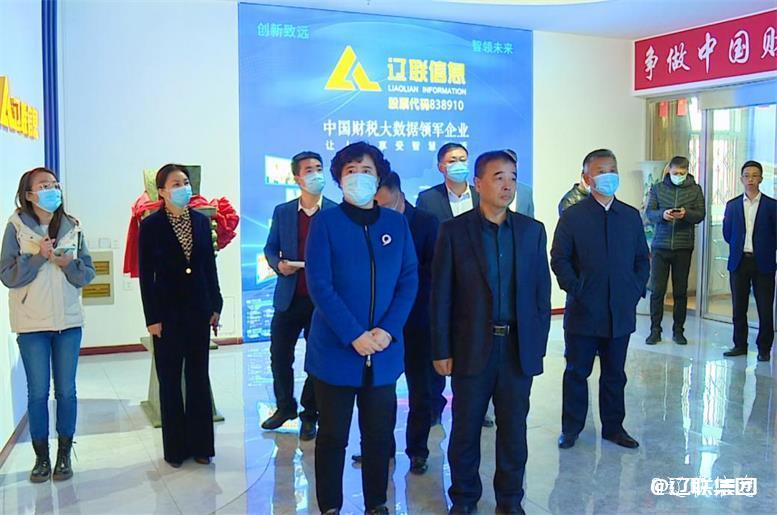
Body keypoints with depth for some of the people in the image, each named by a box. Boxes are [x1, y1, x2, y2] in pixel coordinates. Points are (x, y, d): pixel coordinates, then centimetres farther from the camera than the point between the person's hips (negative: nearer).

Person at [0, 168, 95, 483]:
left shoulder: (72, 227, 3)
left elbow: (88, 275, 4)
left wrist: (69, 264, -15)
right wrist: (38, 257, -17)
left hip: (68, 320, 2)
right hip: (32, 322, -2)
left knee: (66, 390, 7)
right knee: (37, 392, 5)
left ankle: (64, 455, 20)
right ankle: (41, 457, 19)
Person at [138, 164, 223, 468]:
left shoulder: (202, 221, 3)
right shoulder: (151, 225, -7)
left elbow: (210, 266, 7)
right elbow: (146, 275, -7)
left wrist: (216, 306, 5)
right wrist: (152, 318, -10)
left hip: (199, 310, 3)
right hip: (168, 311, -3)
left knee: (199, 377, 10)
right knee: (170, 380, 7)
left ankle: (200, 444, 20)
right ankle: (175, 447, 18)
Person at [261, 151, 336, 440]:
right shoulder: (282, 212, 6)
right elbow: (270, 248, 11)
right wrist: (278, 264, -9)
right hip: (288, 297, 2)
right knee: (279, 356, 10)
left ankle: (310, 415, 25)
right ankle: (285, 407, 33)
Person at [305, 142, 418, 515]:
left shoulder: (397, 223, 6)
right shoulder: (325, 222, -4)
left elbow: (409, 282, 3)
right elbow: (318, 285, -11)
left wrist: (387, 331, -11)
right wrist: (354, 335, -16)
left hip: (384, 352, 3)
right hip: (335, 349, -2)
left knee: (380, 434, 12)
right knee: (332, 436, 9)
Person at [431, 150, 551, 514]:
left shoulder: (533, 230, 4)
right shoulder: (454, 231, -4)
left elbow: (541, 291, 6)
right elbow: (441, 296, -4)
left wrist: (538, 345, 2)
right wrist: (441, 351, -6)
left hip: (519, 349, 2)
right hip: (471, 348, -2)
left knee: (514, 428, 11)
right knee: (465, 428, 10)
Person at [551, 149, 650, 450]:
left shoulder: (631, 216, 8)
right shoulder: (572, 216, -3)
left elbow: (642, 259, 12)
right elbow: (559, 259, -4)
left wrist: (637, 290, 0)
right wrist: (575, 289, -12)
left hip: (621, 311, 3)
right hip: (583, 311, -3)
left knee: (615, 374, 13)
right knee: (576, 372, 7)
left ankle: (613, 427, 26)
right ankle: (571, 428, 20)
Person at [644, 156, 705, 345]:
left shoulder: (695, 190, 7)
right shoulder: (657, 188, 6)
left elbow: (701, 215, 2)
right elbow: (649, 212, 1)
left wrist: (686, 214, -19)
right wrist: (662, 214, -21)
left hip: (683, 247, 0)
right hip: (661, 246, 0)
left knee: (681, 291, 6)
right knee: (657, 289, -1)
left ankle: (678, 330, 16)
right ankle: (655, 330, 7)